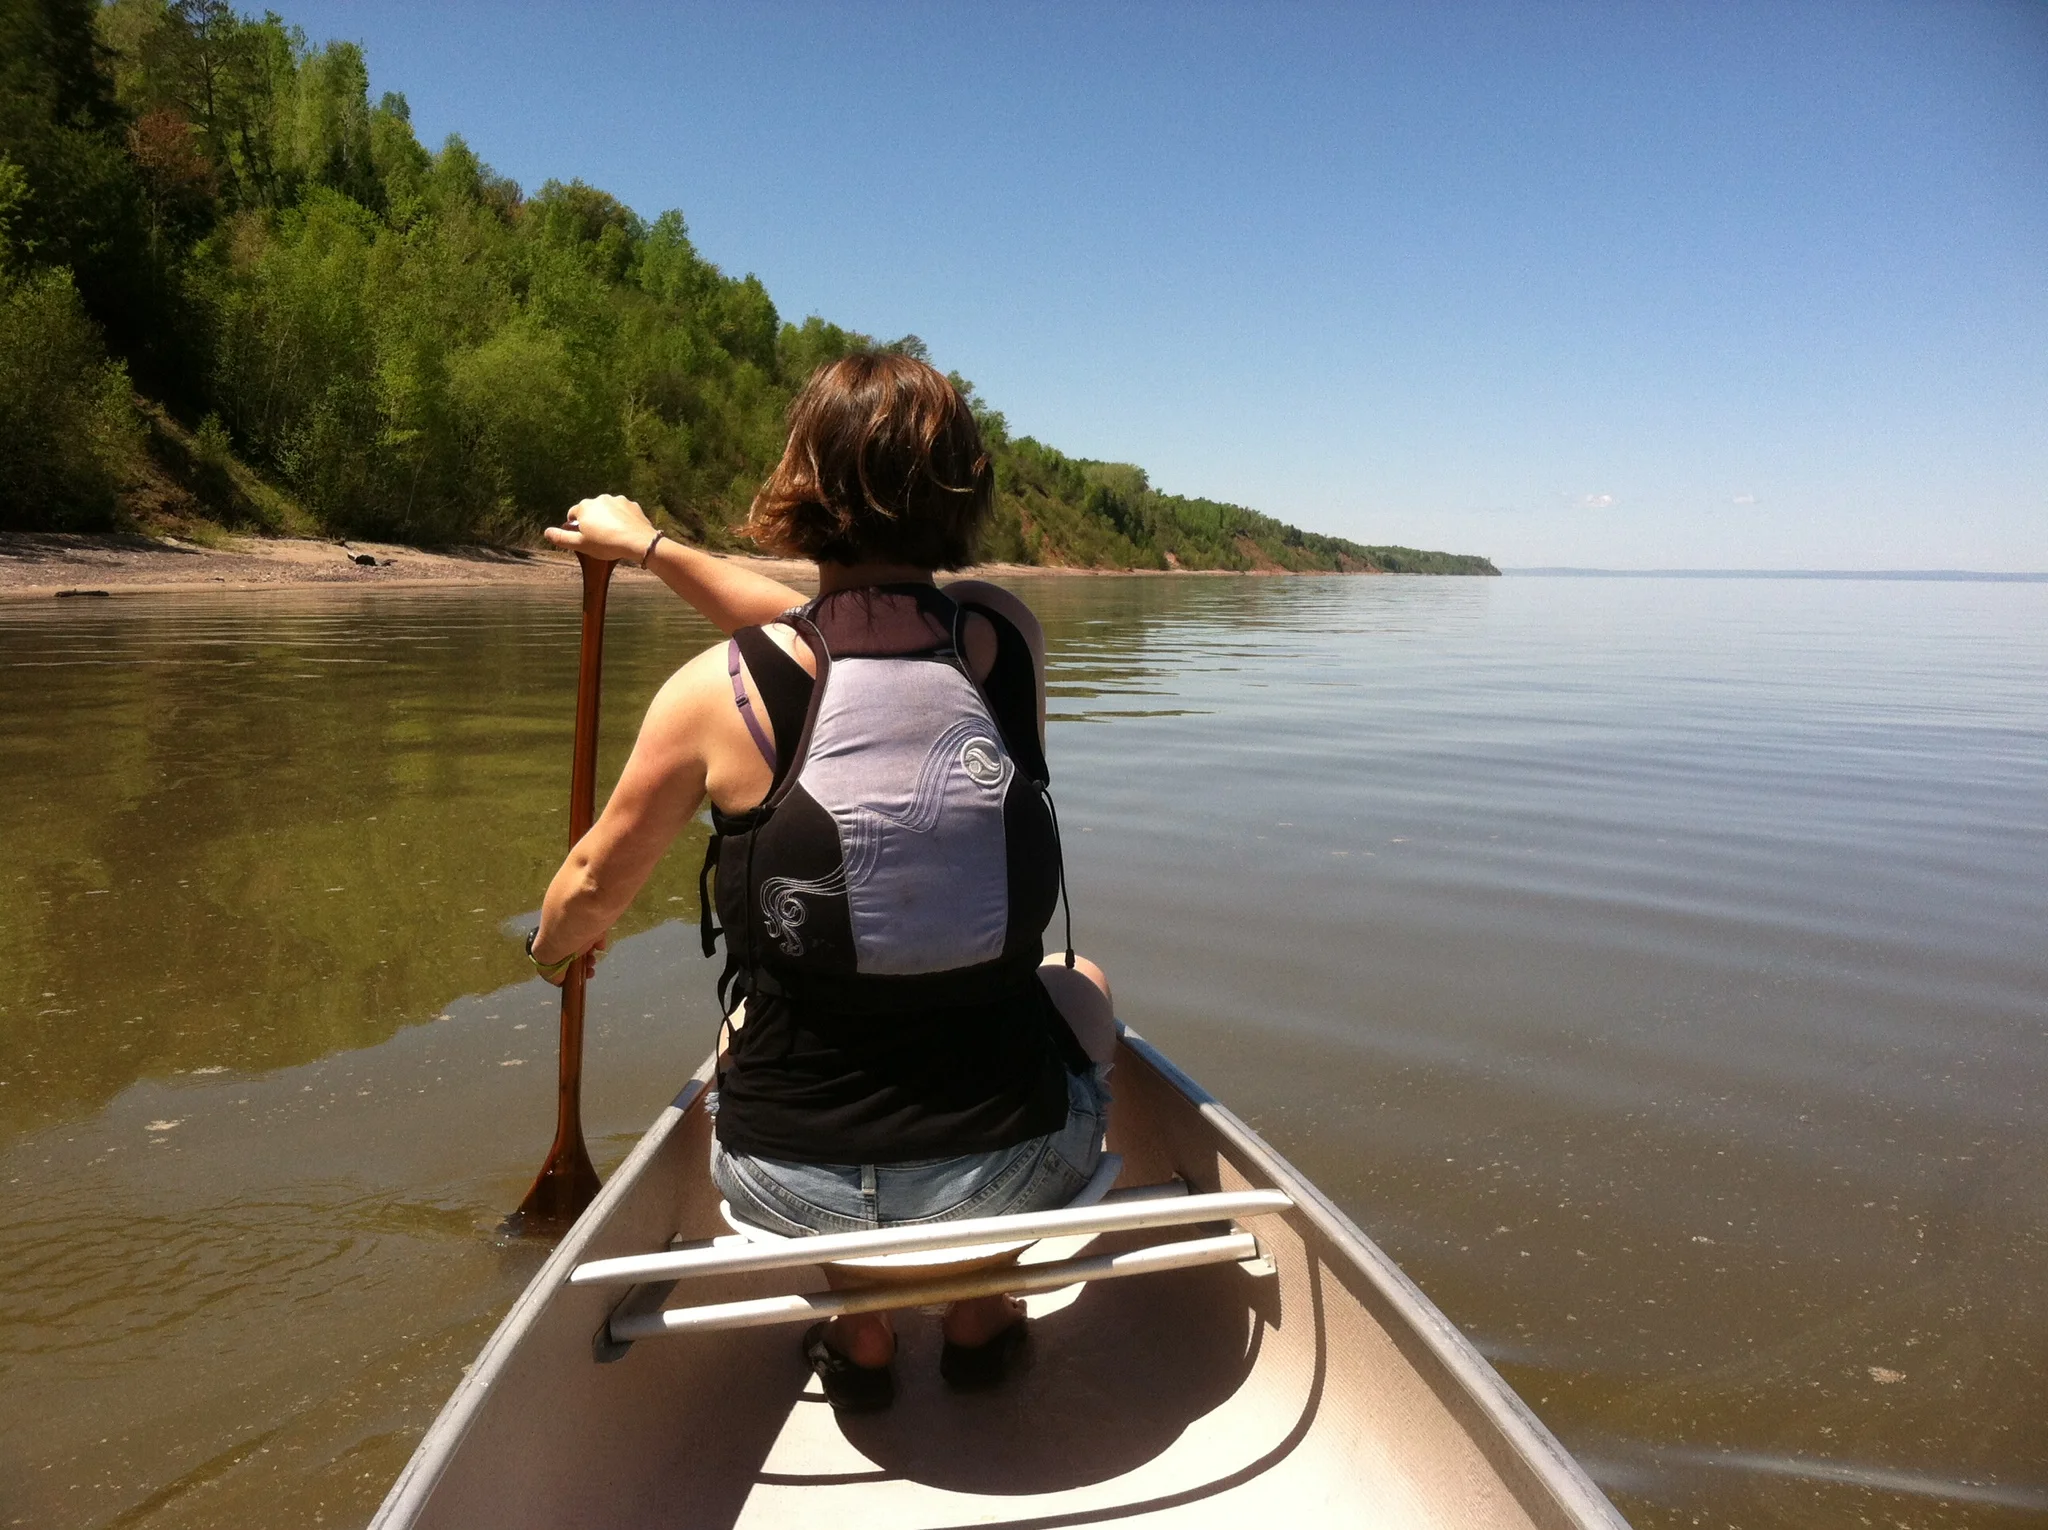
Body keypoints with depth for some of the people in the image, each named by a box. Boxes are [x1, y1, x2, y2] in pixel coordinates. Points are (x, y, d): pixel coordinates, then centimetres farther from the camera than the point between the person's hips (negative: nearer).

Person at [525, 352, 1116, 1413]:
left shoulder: (717, 692, -12)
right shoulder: (1008, 636, -5)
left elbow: (598, 880, 6)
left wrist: (556, 947, 31)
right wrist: (651, 548, 28)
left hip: (797, 1183, 0)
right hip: (1011, 1167, 1)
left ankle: (858, 1333, 33)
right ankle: (981, 1314, 33)